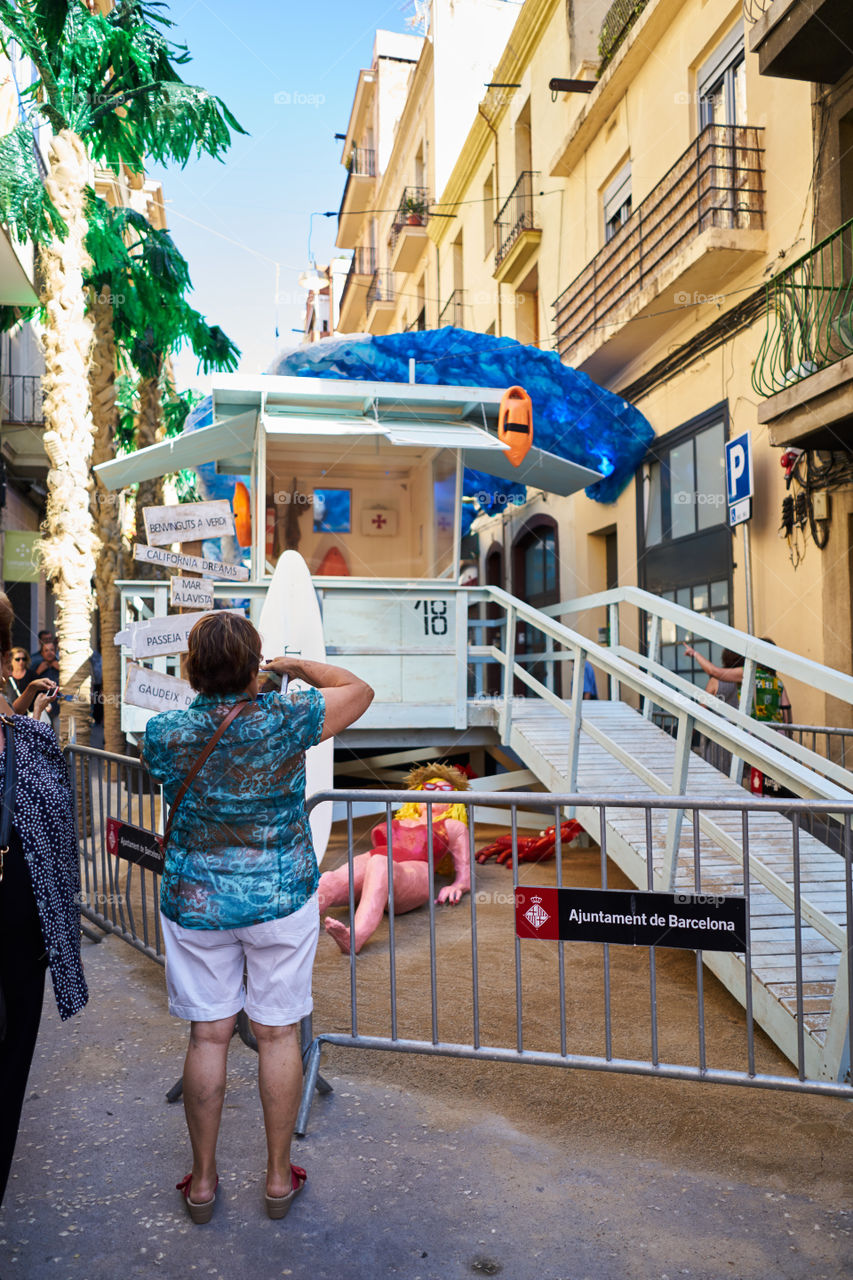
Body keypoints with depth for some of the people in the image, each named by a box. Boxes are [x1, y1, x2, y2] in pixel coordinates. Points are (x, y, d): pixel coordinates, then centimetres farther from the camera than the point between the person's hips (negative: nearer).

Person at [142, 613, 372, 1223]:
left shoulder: (165, 733, -11)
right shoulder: (286, 721, -16)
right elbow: (359, 689, -1)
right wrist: (294, 665, 9)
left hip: (196, 903, 2)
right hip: (281, 899, -1)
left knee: (208, 1035, 13)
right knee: (278, 1034, 12)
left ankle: (203, 1180, 29)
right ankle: (279, 1177, 27)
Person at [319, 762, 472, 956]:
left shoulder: (453, 826, 32)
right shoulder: (395, 823, 40)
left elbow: (465, 874, 25)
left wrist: (456, 887, 3)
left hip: (414, 870, -3)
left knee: (379, 866, -41)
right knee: (332, 881, -33)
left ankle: (355, 937, -65)